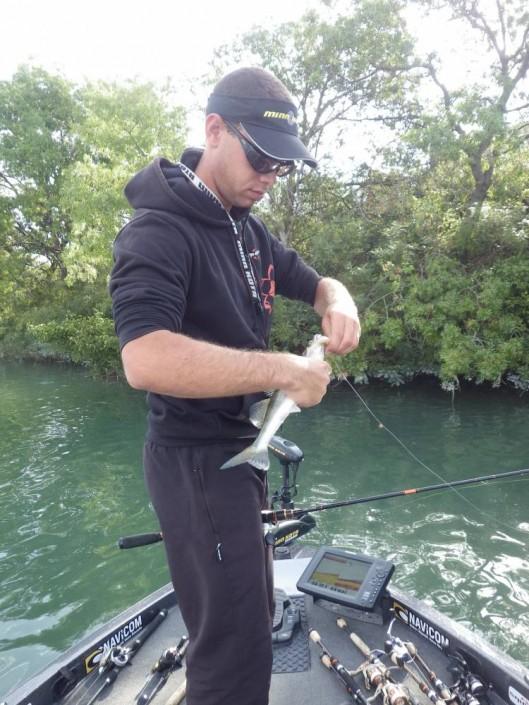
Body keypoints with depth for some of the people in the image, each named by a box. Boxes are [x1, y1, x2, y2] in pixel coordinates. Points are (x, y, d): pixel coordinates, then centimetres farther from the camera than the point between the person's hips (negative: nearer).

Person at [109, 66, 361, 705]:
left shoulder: (251, 234, 9)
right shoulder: (158, 230, -18)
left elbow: (316, 283, 18)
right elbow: (145, 360, -34)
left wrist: (338, 305, -6)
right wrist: (283, 371, -29)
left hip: (241, 446, 9)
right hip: (195, 459, -9)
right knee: (236, 647, -1)